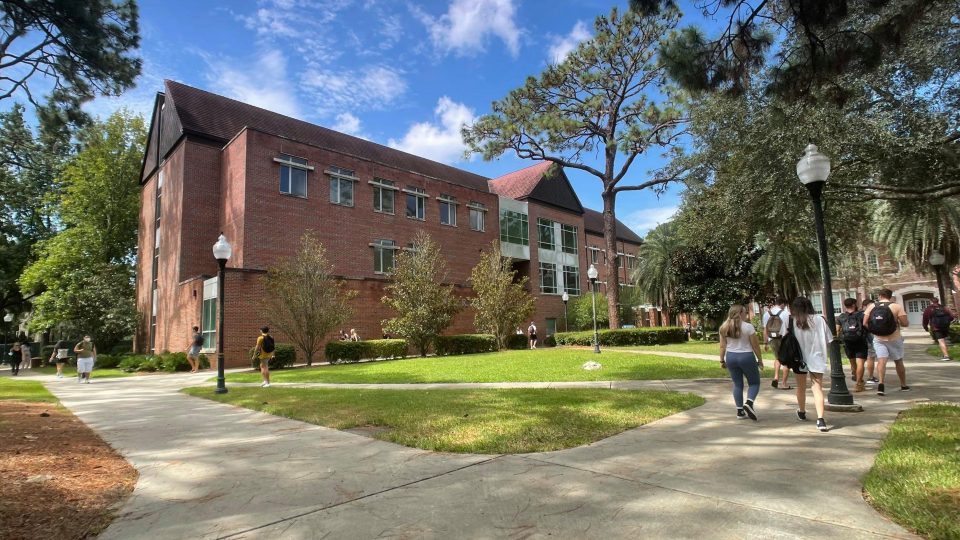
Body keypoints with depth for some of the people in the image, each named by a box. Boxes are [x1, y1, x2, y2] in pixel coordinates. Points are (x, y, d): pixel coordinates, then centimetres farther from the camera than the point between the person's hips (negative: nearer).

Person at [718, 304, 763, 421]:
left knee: (737, 384, 13)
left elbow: (722, 346, 2)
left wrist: (722, 360, 9)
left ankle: (740, 411, 13)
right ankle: (749, 403, -12)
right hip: (746, 356, -4)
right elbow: (755, 346, -6)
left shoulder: (724, 328, 1)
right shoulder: (748, 327, -11)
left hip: (730, 357, 4)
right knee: (754, 382, 12)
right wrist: (760, 360, 4)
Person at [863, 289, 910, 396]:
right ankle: (903, 385, 30)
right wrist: (898, 322, 11)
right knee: (898, 362, 16)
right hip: (894, 339, 0)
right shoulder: (897, 306, -6)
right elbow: (905, 323, -10)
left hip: (878, 339, 1)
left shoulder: (871, 307, 0)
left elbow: (865, 323, -2)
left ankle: (881, 383, -25)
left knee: (881, 360, -6)